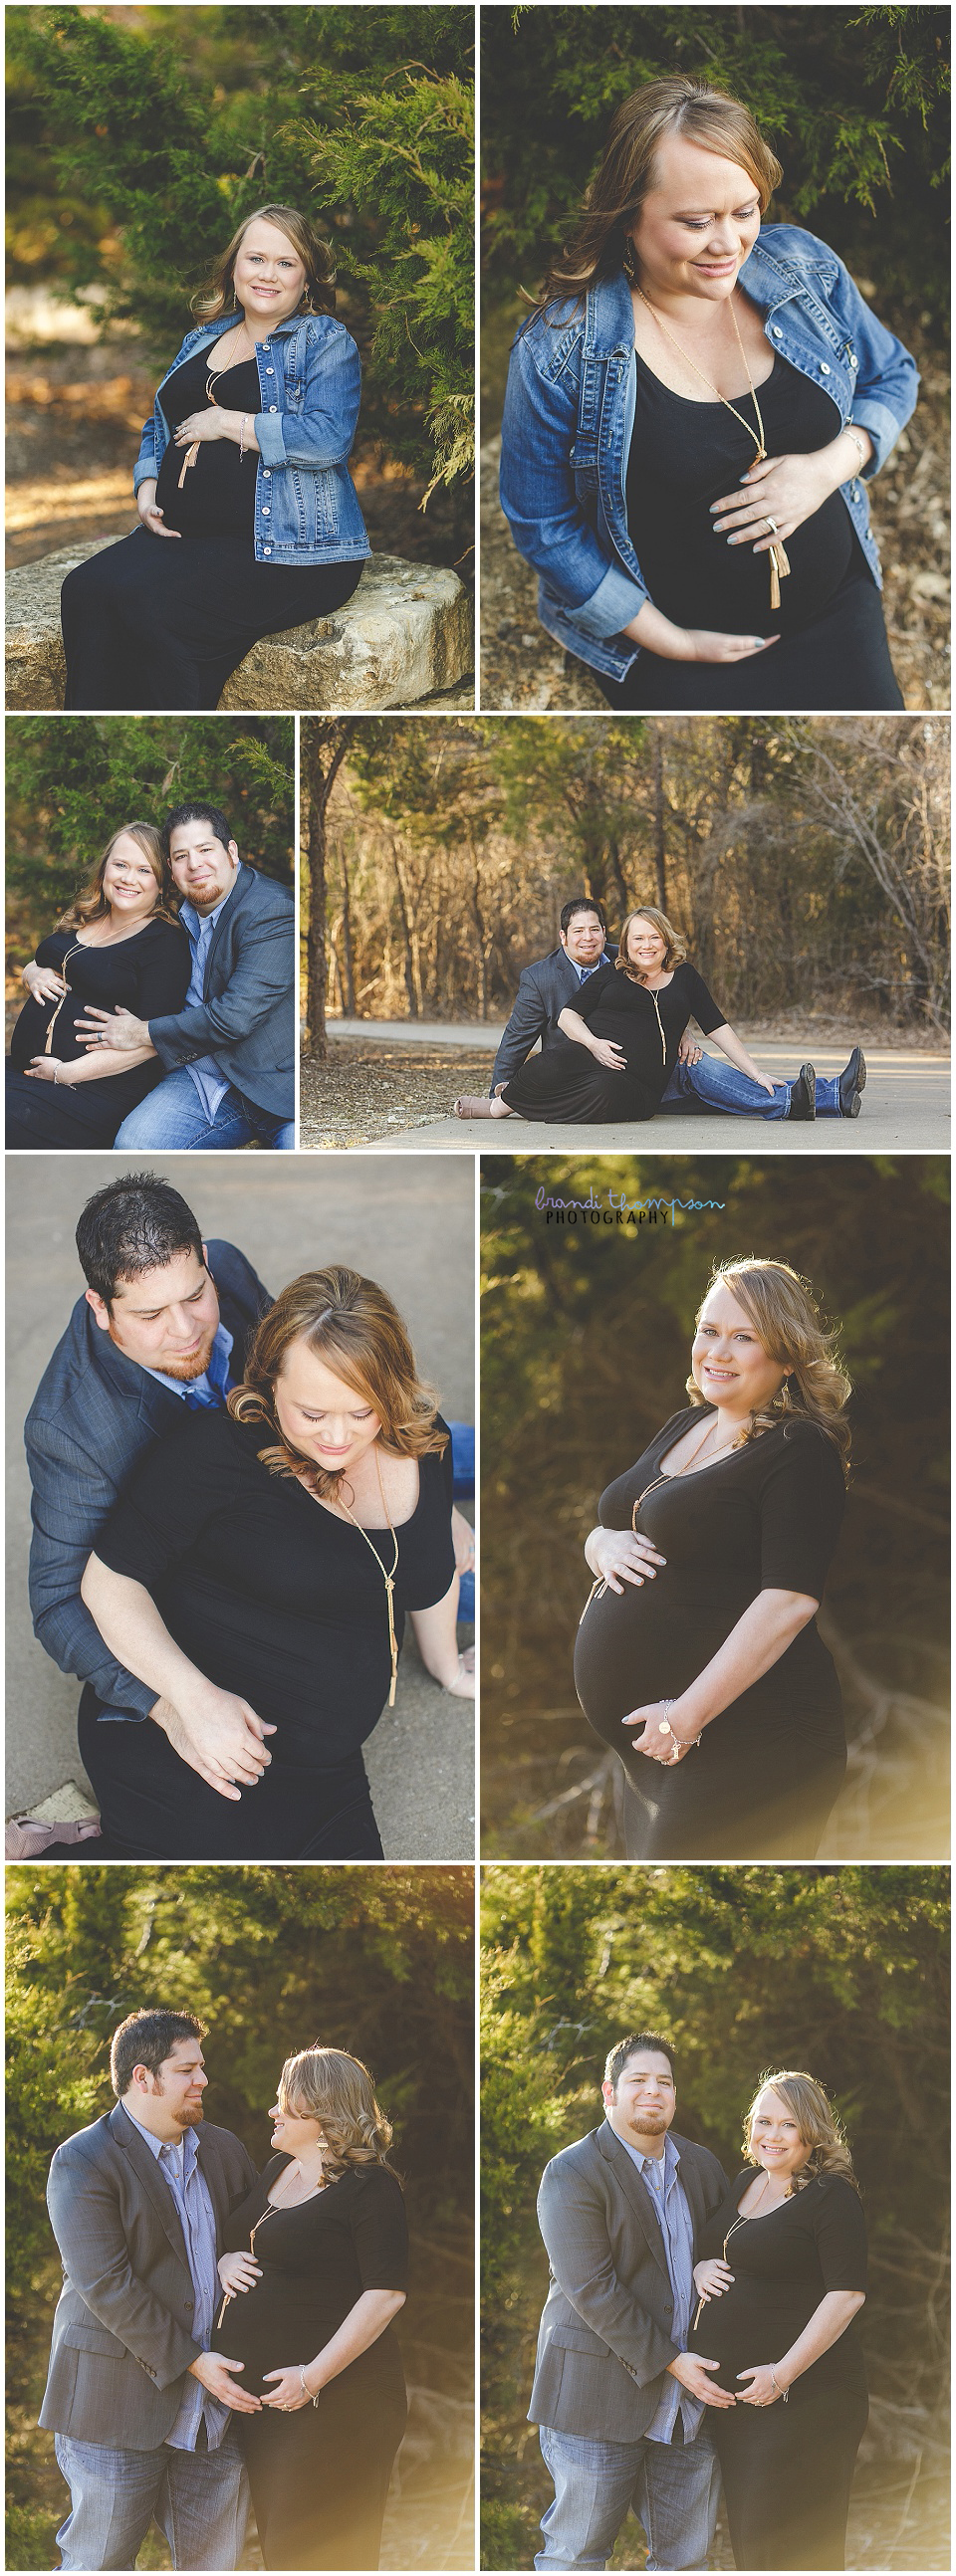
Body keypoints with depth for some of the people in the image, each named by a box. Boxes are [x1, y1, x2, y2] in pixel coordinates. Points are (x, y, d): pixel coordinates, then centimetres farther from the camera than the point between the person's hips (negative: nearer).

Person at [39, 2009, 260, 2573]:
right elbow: (105, 2286, -16)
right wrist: (190, 2363, -17)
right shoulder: (84, 2162, -9)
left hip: (214, 2407, 6)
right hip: (118, 2404, -6)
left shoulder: (225, 2151, 13)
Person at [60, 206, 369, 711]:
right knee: (85, 589, -22)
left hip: (284, 549, -6)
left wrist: (225, 423, -9)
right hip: (182, 533, 6)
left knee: (146, 602, -30)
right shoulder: (203, 339, 22)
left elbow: (329, 437, -15)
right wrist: (147, 489, 9)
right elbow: (159, 425, 31)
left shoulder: (326, 342, 2)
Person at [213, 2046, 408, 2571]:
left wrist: (314, 2376, -23)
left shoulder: (369, 2185, -12)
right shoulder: (277, 2169, 15)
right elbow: (243, 2248, 28)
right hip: (256, 2392, 8)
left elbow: (386, 2294, -18)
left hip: (331, 2400, -8)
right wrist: (225, 2262, 4)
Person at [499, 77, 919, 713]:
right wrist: (670, 640, -12)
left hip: (837, 607, 4)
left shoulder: (803, 266, -7)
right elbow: (543, 525, -10)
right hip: (672, 643, -4)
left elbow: (893, 376, 8)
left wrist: (830, 465, -13)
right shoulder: (558, 352, -18)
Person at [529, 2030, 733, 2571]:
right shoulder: (573, 2173, -7)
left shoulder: (703, 2167, 13)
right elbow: (591, 2289, -15)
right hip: (600, 2394, -6)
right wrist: (667, 2361, -17)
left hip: (689, 2401, 6)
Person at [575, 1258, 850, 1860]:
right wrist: (606, 1546, -4)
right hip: (649, 1743, 9)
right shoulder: (683, 1427, 15)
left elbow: (790, 1601, -21)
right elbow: (599, 1532, 22)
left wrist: (688, 1715, -24)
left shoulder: (800, 1450, -11)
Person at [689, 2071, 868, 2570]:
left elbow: (847, 2295, -17)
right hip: (730, 2391, 8)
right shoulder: (744, 2183, 14)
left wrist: (785, 2372, -21)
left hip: (799, 2395, -8)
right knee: (744, 2536, 12)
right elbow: (712, 2249, 28)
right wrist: (699, 2268, 4)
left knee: (788, 2545, -7)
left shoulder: (832, 2195, -10)